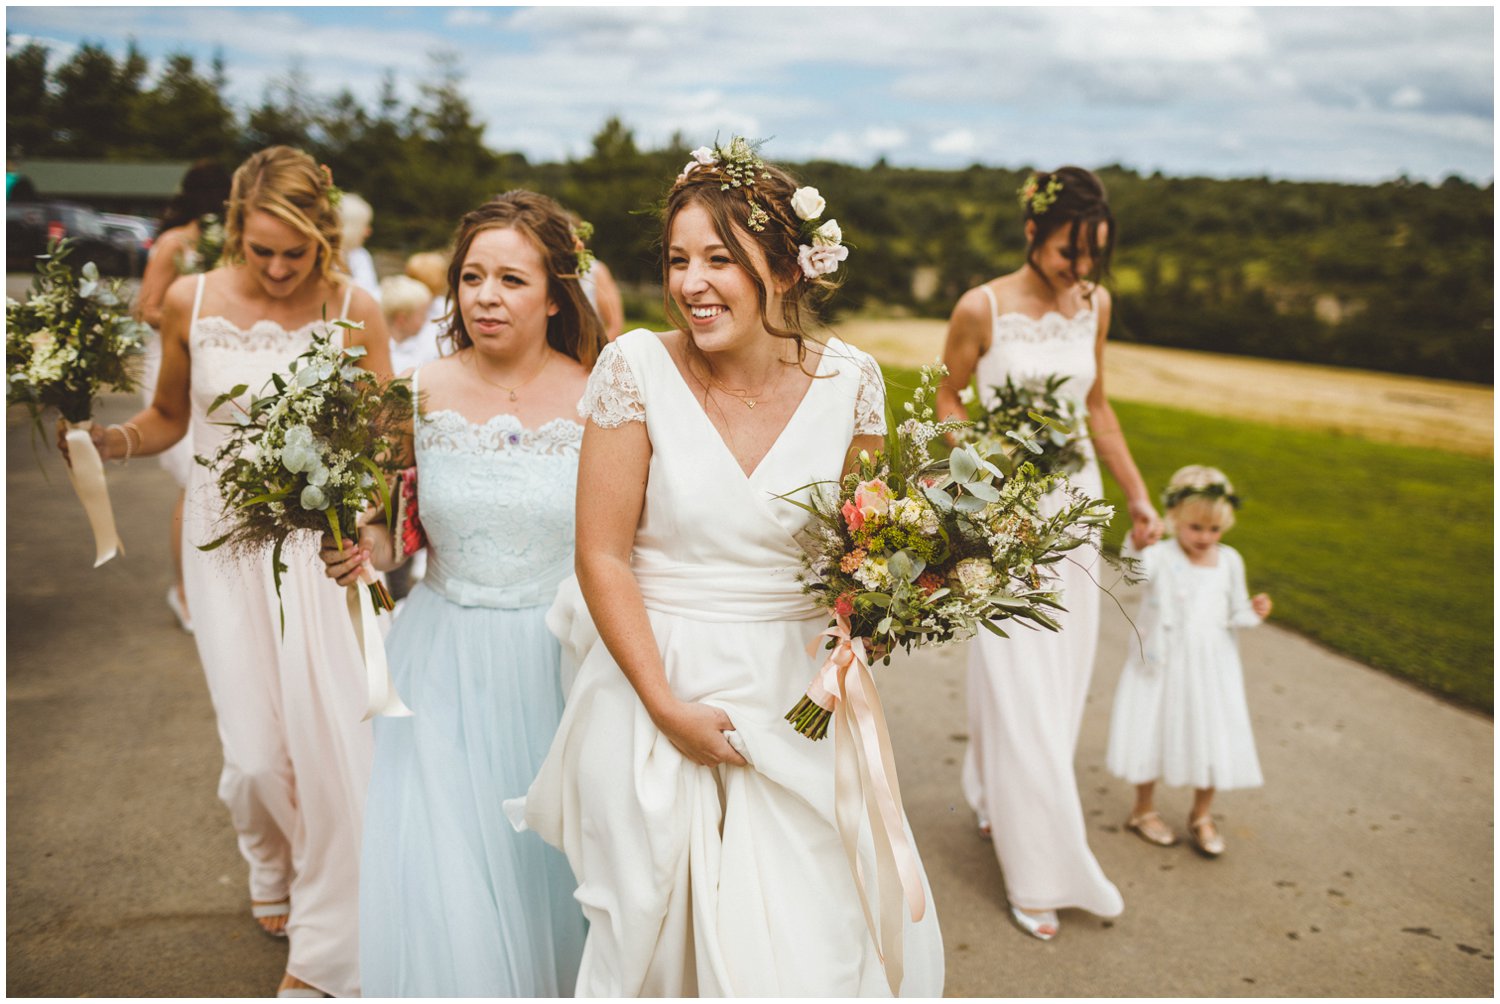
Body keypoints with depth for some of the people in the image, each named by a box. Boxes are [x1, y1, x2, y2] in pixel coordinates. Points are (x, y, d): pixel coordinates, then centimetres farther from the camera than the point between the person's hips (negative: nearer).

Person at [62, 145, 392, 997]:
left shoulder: (355, 310, -5)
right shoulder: (191, 301, 0)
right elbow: (170, 418, 12)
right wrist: (109, 439, -8)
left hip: (321, 543, -1)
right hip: (226, 540, 1)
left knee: (326, 735, -4)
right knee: (258, 750, -1)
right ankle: (273, 865, 37)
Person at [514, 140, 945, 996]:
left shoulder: (849, 379, -4)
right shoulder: (638, 367, -10)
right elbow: (601, 556, -9)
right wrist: (667, 706, -13)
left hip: (797, 696, 2)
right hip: (655, 683, -1)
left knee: (815, 934, 5)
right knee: (658, 931, 8)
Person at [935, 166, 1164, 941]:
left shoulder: (1094, 304, 3)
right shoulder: (982, 308, -11)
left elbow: (1097, 405, 13)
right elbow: (949, 394, 2)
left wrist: (1137, 495, 14)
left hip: (1074, 503, 5)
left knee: (1061, 677, 11)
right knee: (1018, 682, -4)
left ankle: (994, 799, 35)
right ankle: (1039, 869, 8)